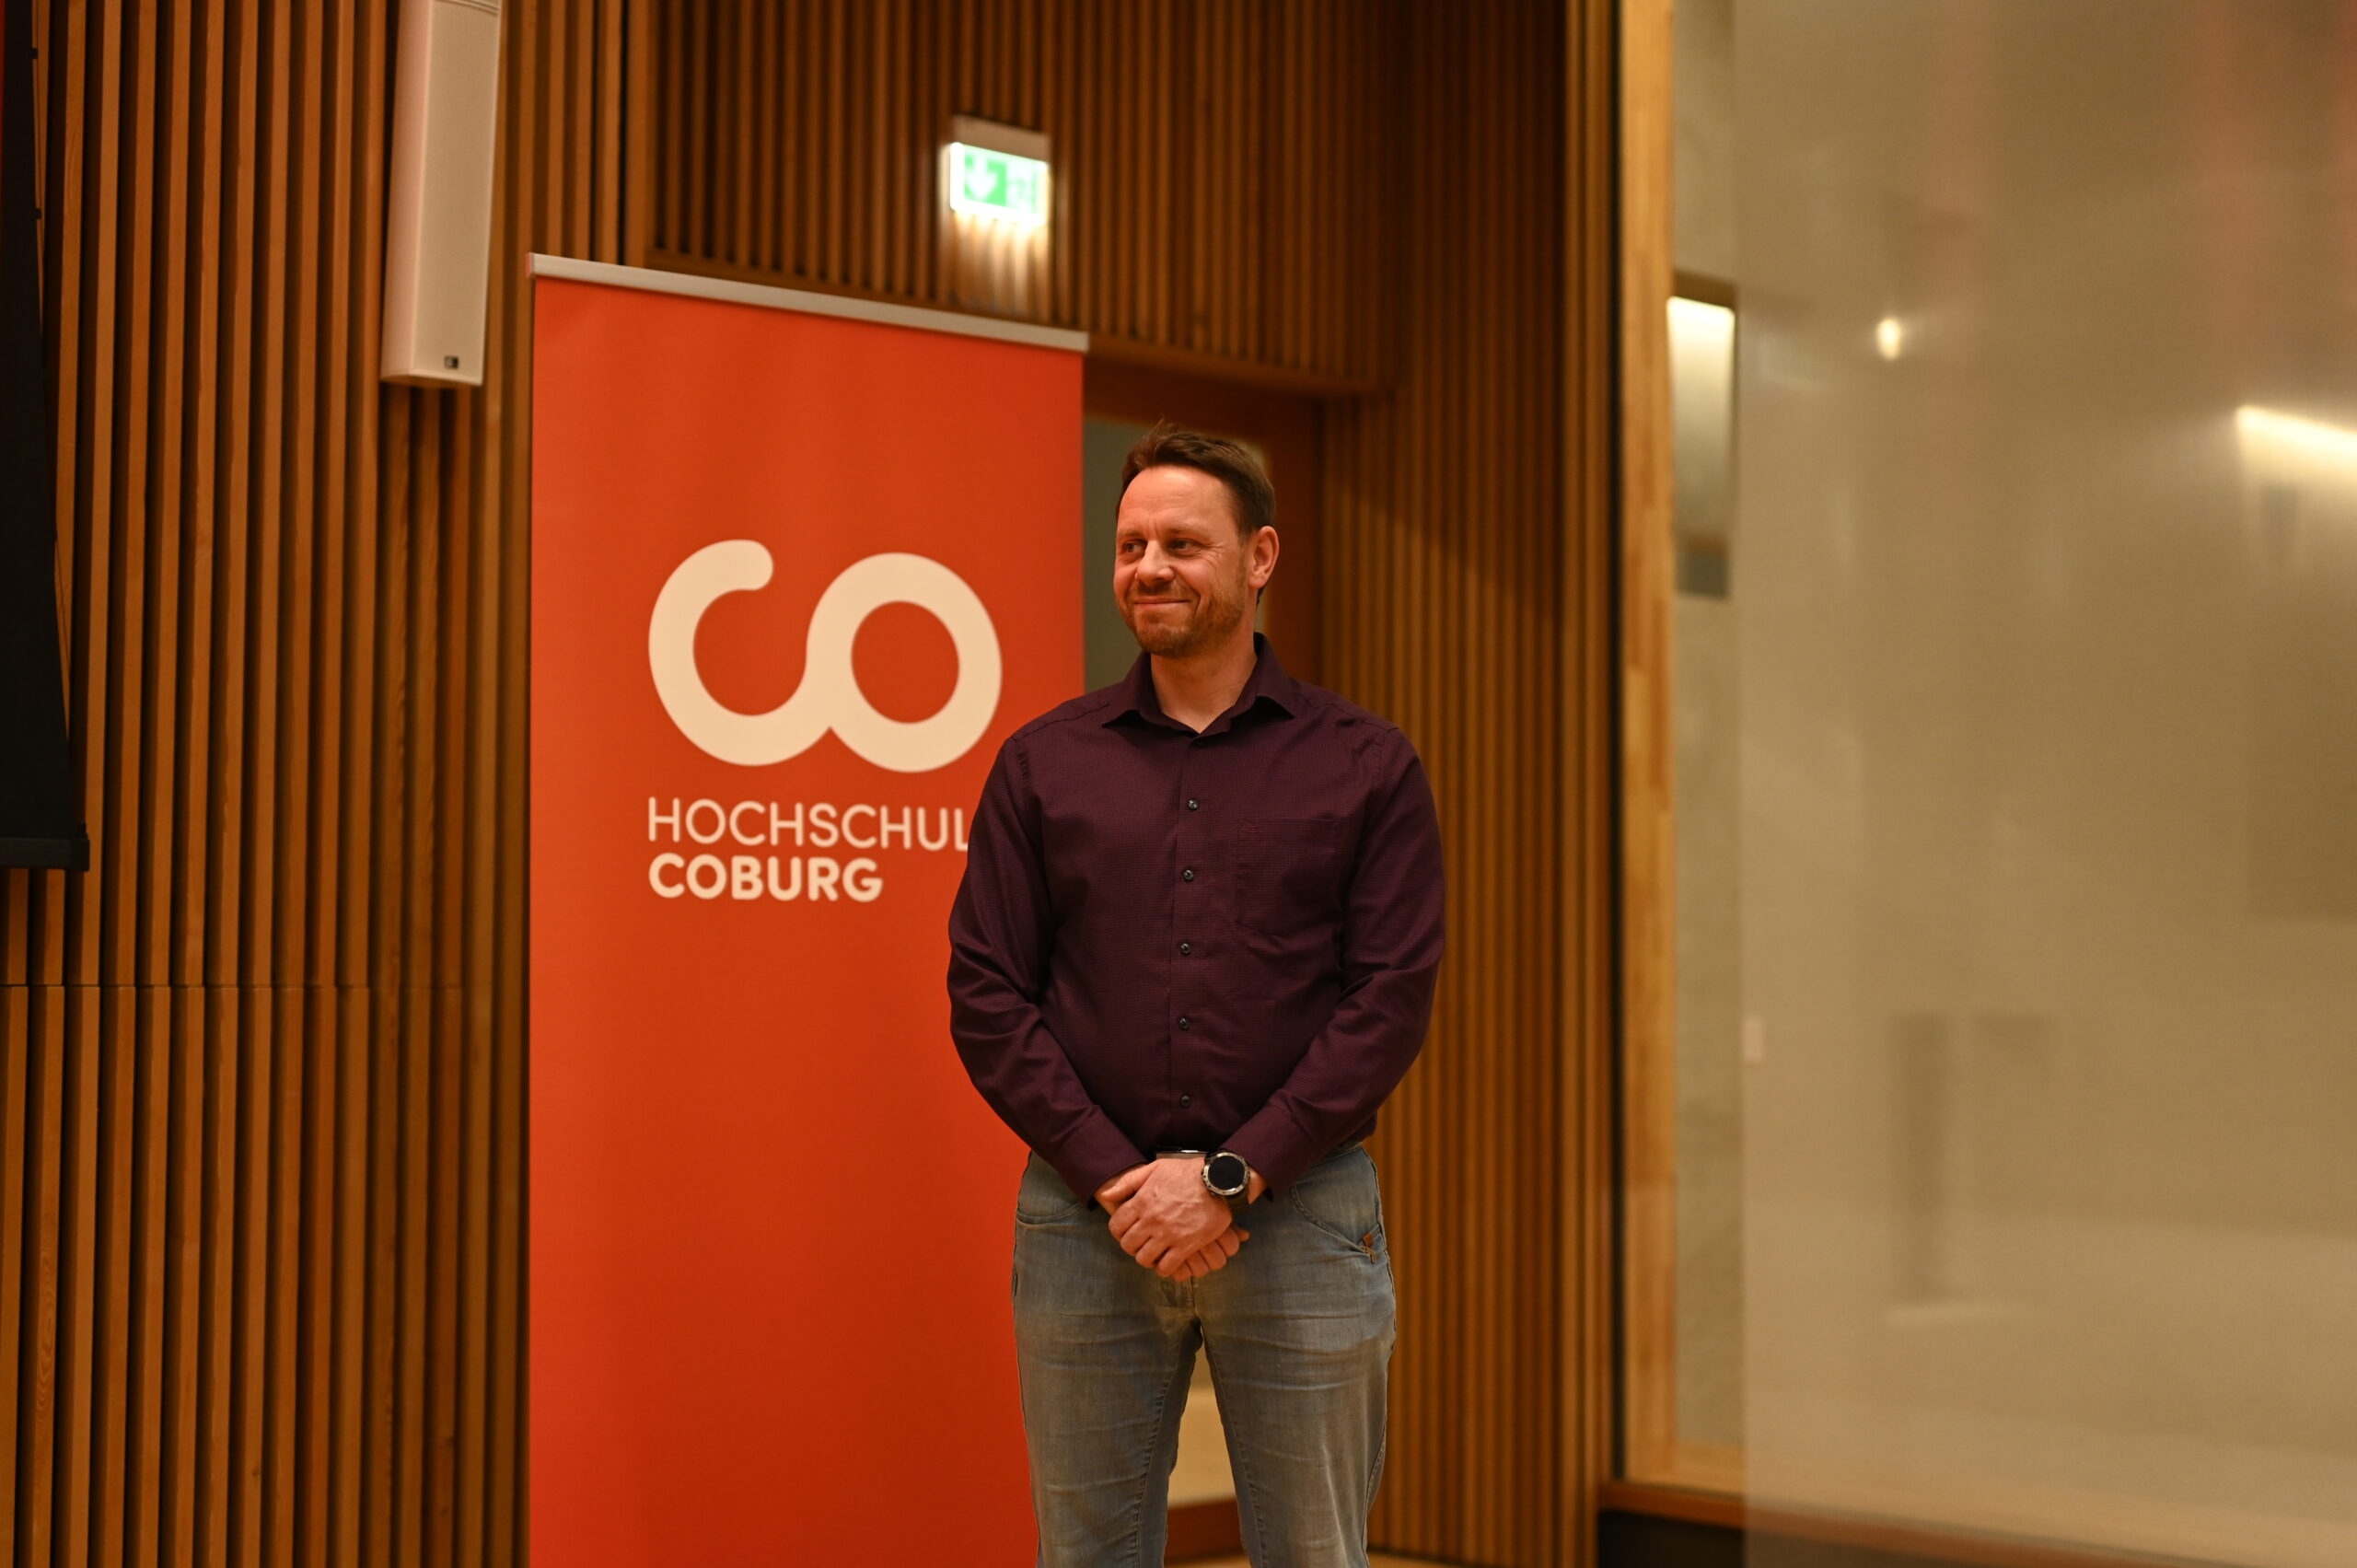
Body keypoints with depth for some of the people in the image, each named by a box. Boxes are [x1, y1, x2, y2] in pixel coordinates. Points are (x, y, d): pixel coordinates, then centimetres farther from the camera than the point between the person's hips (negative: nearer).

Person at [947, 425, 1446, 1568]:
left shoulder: (1365, 765, 4)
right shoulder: (1042, 764, 8)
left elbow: (1391, 998, -4)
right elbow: (986, 996, 2)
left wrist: (1232, 1176, -12)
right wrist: (1116, 1181, -9)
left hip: (1299, 1208, -1)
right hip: (1084, 1216, 2)